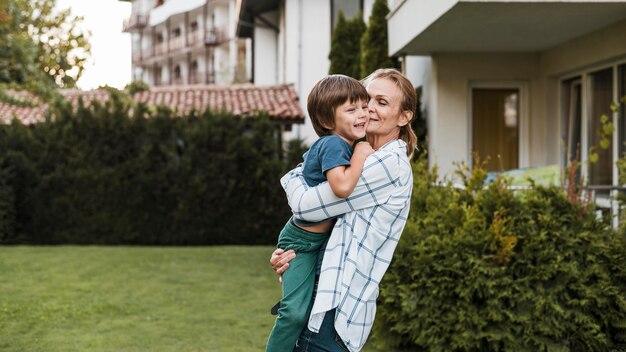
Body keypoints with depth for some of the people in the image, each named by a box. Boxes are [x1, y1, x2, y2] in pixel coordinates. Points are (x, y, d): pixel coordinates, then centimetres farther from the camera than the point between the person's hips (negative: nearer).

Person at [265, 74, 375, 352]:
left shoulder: (342, 145, 5)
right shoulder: (334, 144, -23)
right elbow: (342, 186, -40)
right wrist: (360, 155, -26)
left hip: (324, 240, 10)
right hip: (302, 242, -10)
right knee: (296, 311, -18)